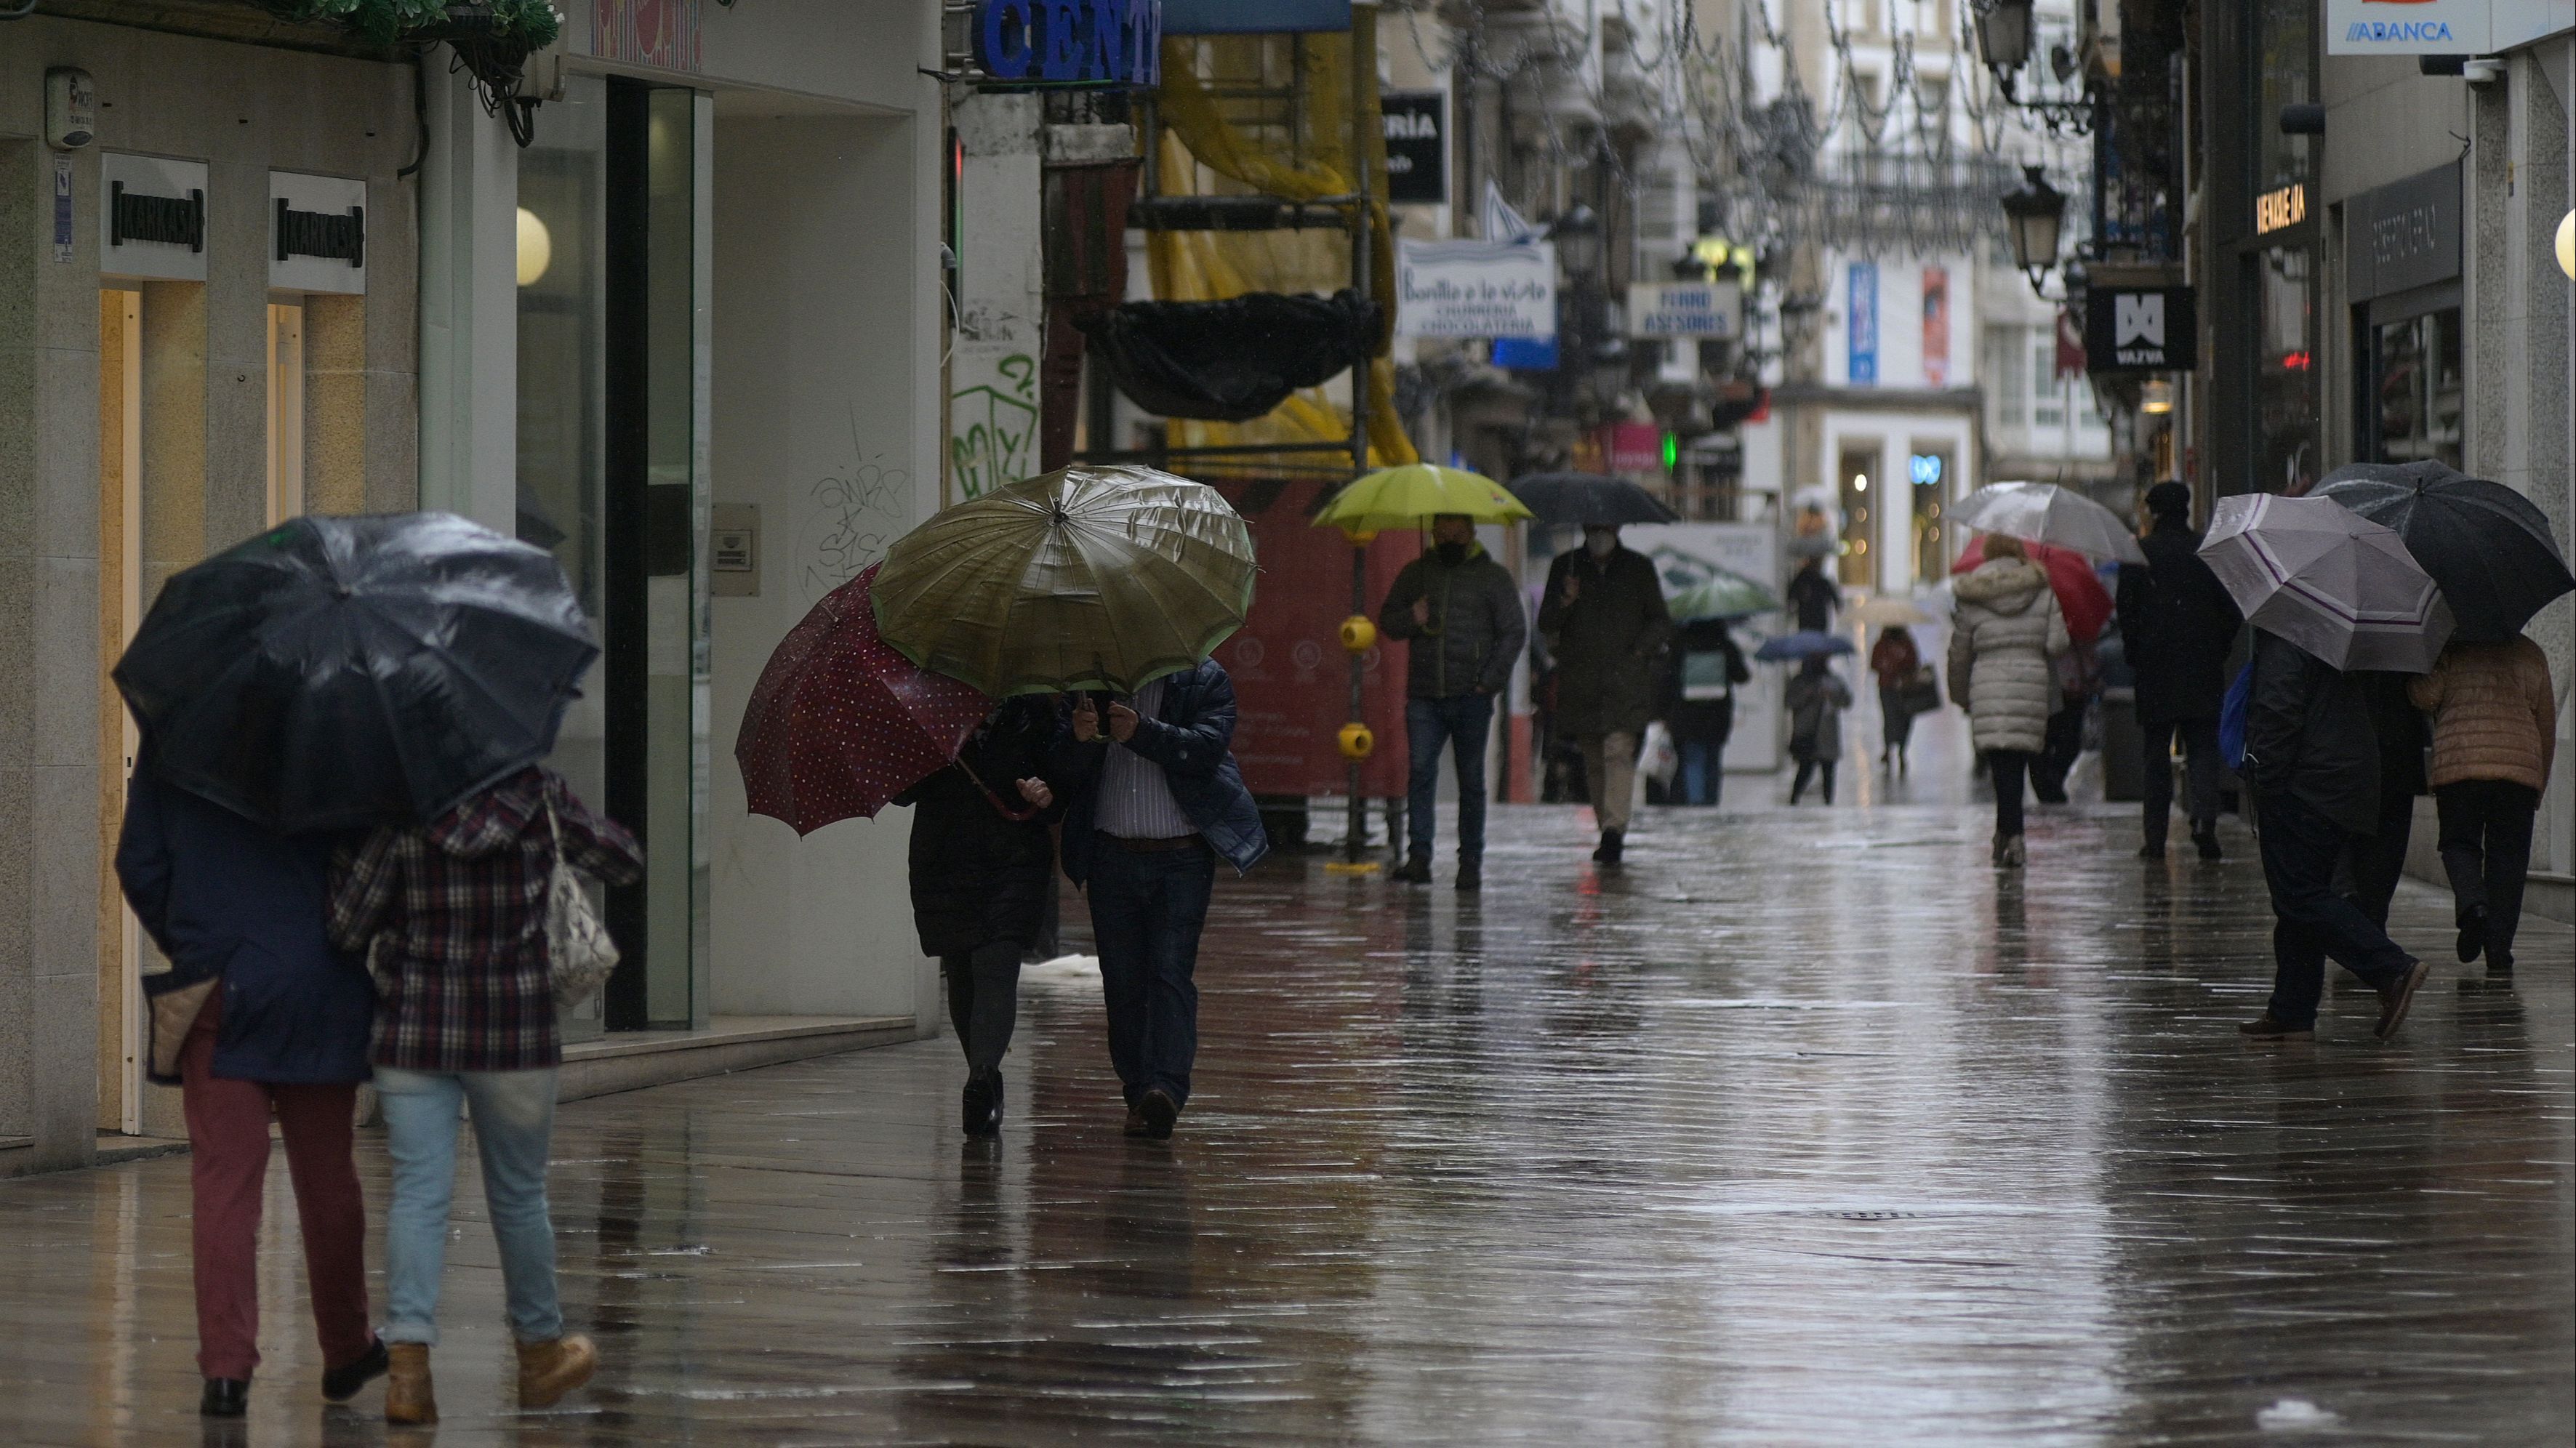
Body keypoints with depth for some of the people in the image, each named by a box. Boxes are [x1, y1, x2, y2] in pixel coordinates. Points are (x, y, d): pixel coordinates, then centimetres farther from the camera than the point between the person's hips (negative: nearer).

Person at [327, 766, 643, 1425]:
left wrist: (337, 861, 11)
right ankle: (540, 1352, 31)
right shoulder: (538, 794, -6)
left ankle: (409, 1365, -15)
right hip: (515, 1028, 0)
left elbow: (347, 927, -8)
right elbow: (624, 863, 6)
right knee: (518, 1195, 15)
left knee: (419, 1192, -1)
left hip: (413, 1028, 0)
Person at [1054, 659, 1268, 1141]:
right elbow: (1065, 771, 3)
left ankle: (1167, 1089, -22)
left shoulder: (1205, 680, 4)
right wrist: (1079, 738, -20)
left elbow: (1207, 745, -13)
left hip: (1181, 858, -3)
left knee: (1171, 971, -13)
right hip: (1112, 856, 3)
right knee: (1123, 979, 3)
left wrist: (1143, 733, -26)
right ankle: (1138, 1092, 10)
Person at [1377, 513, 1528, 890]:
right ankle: (1419, 856, -16)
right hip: (1424, 696, 2)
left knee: (1471, 781, 3)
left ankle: (1471, 863, 10)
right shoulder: (1416, 574, 15)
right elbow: (1387, 621, 18)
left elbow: (1515, 632, 4)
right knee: (1421, 770, -12)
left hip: (1471, 698, -2)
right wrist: (1411, 619, -6)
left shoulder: (1493, 577, 6)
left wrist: (1490, 680, -6)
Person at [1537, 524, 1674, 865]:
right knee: (1594, 759, 6)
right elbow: (1546, 625, 7)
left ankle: (1614, 829, -25)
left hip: (1626, 680, -2)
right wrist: (1565, 602, -13)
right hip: (1581, 681, 2)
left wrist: (1640, 652, -3)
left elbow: (1661, 623, 14)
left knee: (1618, 750, -17)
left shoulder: (1638, 568, 9)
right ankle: (1610, 833, 15)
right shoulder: (1565, 567, 11)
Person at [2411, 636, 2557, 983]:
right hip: (2520, 765, 2)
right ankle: (2499, 955, 1)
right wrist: (2540, 785, 26)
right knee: (2507, 856, 6)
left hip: (2458, 762, -2)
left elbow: (2425, 694, -9)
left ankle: (2471, 903, -21)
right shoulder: (2531, 654, 15)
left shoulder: (2452, 649, 5)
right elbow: (2547, 723, 18)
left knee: (2459, 843, 11)